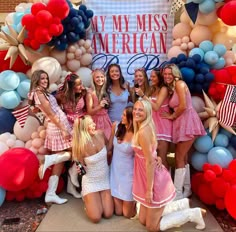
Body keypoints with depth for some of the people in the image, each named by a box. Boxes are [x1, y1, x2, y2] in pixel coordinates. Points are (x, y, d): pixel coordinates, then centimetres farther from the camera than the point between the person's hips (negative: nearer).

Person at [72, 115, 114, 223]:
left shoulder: (100, 134, -15)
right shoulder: (81, 146, -25)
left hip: (105, 179, 4)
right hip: (91, 181, -4)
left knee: (108, 214, 1)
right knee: (96, 218, -5)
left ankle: (94, 198, 30)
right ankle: (87, 199, 25)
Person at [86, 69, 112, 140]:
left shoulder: (106, 91, 6)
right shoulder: (90, 93, -10)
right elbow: (89, 112, -13)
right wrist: (99, 106, -25)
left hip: (106, 120, 5)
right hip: (96, 121, -5)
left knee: (108, 141, 6)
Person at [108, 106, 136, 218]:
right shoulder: (116, 126, -9)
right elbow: (109, 147, 3)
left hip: (129, 173, -4)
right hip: (115, 171, 4)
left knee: (128, 214, 9)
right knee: (118, 212, 13)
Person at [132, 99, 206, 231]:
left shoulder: (143, 131, -23)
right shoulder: (144, 127, 6)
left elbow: (150, 162, -23)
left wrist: (149, 189, -19)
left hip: (155, 181, -9)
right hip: (150, 178, 9)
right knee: (143, 220, 19)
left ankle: (192, 214, 15)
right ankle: (182, 205, 24)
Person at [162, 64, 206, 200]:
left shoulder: (179, 83, -10)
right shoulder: (172, 88, 17)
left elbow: (183, 106, -17)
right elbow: (176, 107, 12)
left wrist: (172, 116, -6)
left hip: (188, 122, -9)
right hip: (181, 124, 9)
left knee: (179, 158, -5)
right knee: (183, 158, 13)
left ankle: (178, 193, 4)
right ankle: (187, 189, 25)